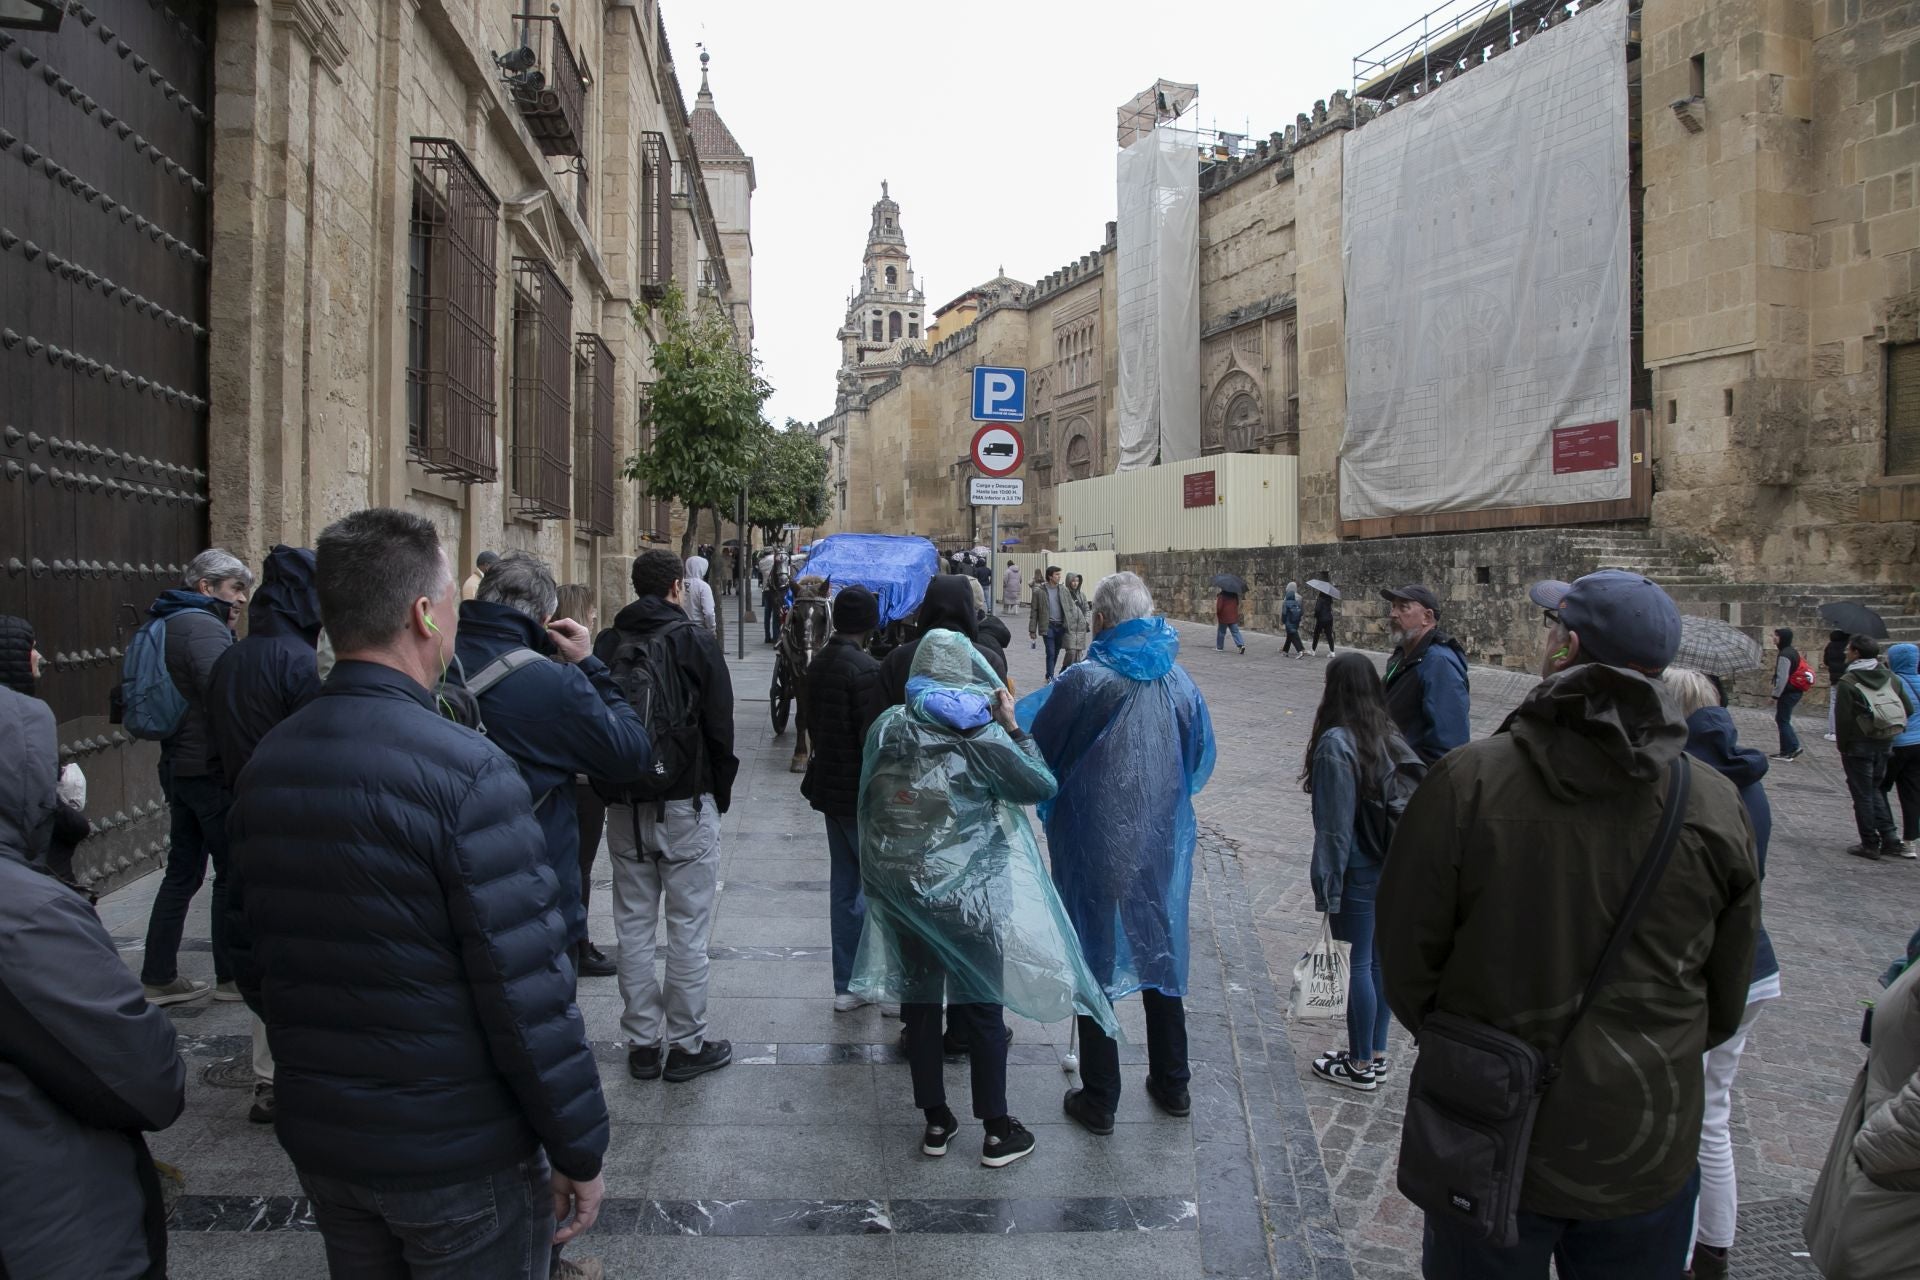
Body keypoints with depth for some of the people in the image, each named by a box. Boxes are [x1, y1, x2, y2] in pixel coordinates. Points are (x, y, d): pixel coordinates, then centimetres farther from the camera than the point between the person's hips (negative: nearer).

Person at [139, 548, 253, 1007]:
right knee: (232, 873, 1)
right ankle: (231, 976, 10)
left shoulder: (172, 625, 16)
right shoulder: (204, 628, -16)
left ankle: (158, 977, 18)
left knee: (182, 872, 14)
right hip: (212, 770, -10)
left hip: (180, 765, 10)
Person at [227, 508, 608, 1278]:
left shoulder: (265, 764, 0)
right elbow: (526, 991, -23)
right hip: (458, 1155, -6)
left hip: (317, 1139, 7)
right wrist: (578, 1150, -11)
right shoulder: (467, 771, -23)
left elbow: (258, 956, 8)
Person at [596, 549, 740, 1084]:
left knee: (634, 926, 11)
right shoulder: (695, 641, -9)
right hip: (685, 804, -4)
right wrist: (721, 792, 7)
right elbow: (719, 726, -7)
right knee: (688, 928, 4)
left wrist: (610, 786, 16)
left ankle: (642, 1043, 19)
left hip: (623, 806, 4)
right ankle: (686, 1044, 10)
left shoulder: (606, 644, 2)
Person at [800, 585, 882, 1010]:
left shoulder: (818, 665, 7)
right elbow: (873, 739, -20)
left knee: (845, 886, 13)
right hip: (859, 794, -8)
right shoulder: (866, 669, -19)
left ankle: (847, 986, 20)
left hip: (828, 789, 8)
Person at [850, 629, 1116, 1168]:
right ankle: (997, 1131, 16)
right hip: (966, 892, -4)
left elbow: (869, 800, 10)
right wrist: (1012, 725, 1)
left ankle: (935, 1121, 24)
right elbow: (1041, 785, -5)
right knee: (981, 1006, 7)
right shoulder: (979, 732, -12)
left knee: (918, 1000, 14)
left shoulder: (886, 727, 0)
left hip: (898, 887, 4)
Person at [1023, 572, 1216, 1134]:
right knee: (1159, 955, 19)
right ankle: (1172, 1085, 32)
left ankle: (1099, 1099, 19)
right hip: (1161, 846, 4)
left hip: (1094, 849, -4)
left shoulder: (1083, 681, -19)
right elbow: (1201, 761, 9)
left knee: (1096, 961, 9)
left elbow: (1034, 751, -10)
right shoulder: (1179, 681, -3)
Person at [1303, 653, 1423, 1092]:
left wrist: (1327, 886, -12)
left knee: (1360, 964, 3)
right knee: (1380, 960, 16)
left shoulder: (1336, 743, -17)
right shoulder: (1391, 736, 2)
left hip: (1358, 872, -7)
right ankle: (1376, 1054, 29)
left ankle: (1361, 1066, 15)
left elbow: (1334, 825, -17)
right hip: (1393, 869, 7)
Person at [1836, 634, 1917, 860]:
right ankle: (1890, 838, 12)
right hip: (1885, 744, 6)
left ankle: (1870, 844, 7)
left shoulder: (1848, 682, -13)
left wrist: (1843, 747, -4)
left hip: (1859, 746, -6)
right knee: (1876, 790, 18)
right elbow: (1910, 709, 5)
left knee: (1863, 795, 3)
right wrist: (1890, 729, 15)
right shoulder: (1891, 678, 5)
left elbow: (1843, 719, -14)